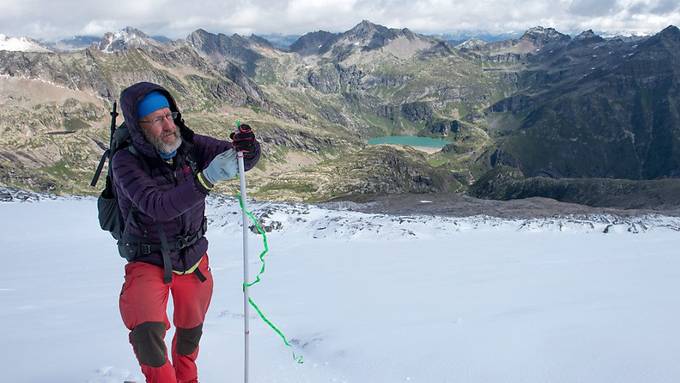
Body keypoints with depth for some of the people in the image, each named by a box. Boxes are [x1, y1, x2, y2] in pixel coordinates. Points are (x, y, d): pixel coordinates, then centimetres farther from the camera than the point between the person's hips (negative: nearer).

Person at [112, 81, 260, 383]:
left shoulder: (190, 145, -13)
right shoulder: (126, 161, -22)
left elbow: (243, 161, -12)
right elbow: (157, 206, -35)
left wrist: (248, 148, -36)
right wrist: (206, 178, -46)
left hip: (194, 258, 4)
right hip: (149, 262, -3)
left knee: (190, 331, 22)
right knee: (147, 331, -26)